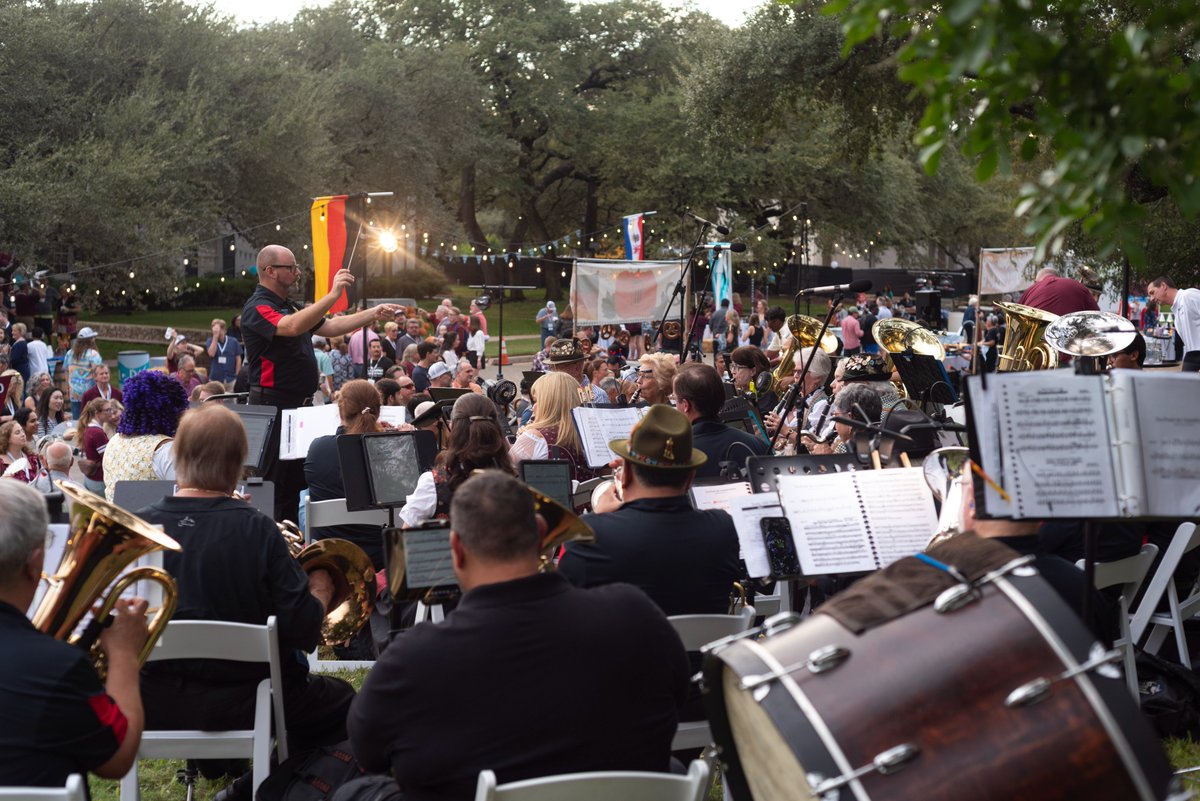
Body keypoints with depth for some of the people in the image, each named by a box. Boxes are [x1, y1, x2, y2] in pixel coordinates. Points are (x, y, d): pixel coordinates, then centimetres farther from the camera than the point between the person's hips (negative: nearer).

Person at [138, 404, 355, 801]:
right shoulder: (256, 530, -20)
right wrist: (320, 590, 2)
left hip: (154, 706, 5)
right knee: (340, 699, 22)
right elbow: (303, 631, -18)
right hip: (240, 703, -5)